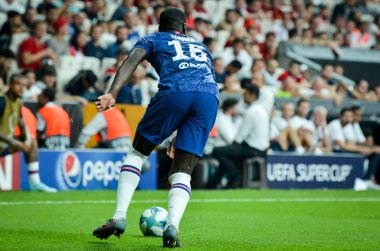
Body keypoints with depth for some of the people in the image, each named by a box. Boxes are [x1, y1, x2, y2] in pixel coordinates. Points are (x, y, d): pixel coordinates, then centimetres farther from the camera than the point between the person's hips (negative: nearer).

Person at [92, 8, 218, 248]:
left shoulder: (152, 39, 27)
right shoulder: (202, 48, 40)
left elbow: (132, 61, 6)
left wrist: (112, 94, -9)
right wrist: (181, 136, 43)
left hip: (174, 92, -3)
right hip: (210, 97, 3)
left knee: (138, 152, 16)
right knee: (182, 171, 7)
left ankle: (119, 217, 5)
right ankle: (173, 226, -17)